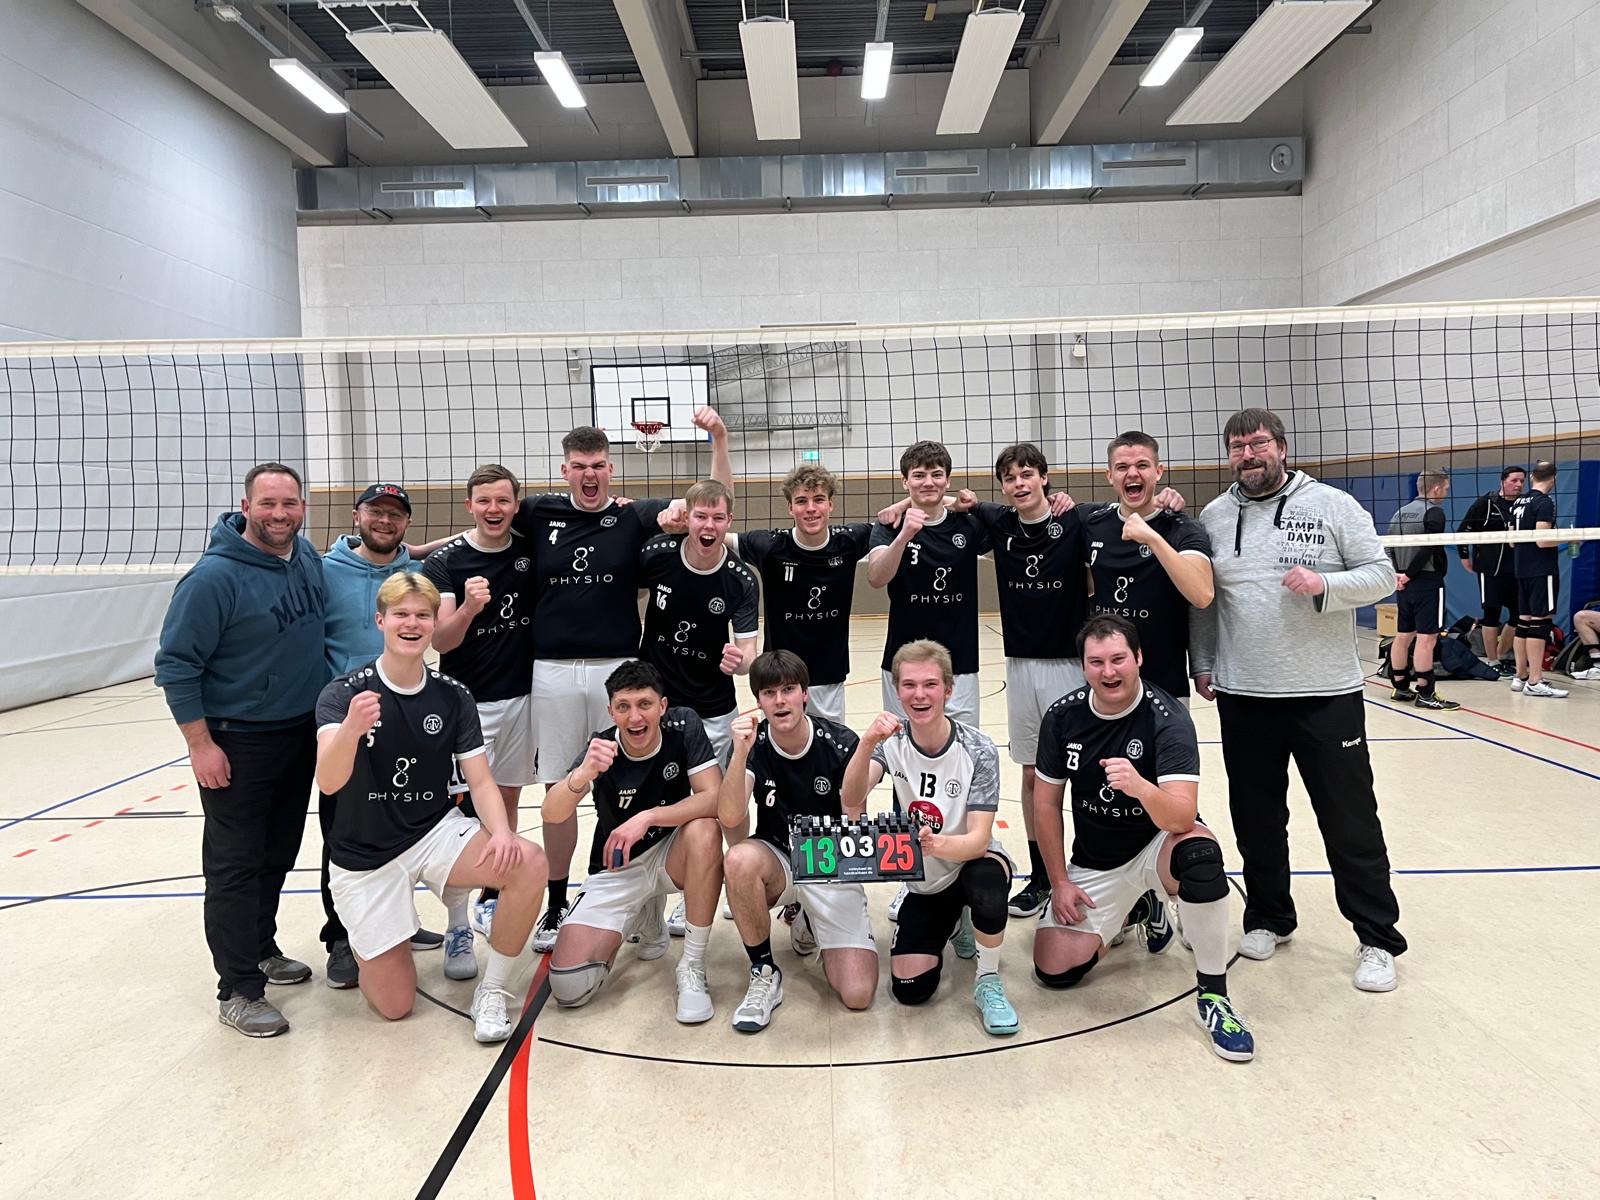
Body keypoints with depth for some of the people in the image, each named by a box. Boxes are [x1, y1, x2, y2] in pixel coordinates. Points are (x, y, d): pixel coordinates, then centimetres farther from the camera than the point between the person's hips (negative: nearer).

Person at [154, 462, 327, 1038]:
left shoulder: (308, 557, 1)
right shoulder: (215, 576, -19)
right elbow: (176, 664, -15)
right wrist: (200, 745, -16)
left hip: (303, 734, 7)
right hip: (237, 743, -7)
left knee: (278, 855, 18)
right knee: (236, 865, 1)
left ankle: (260, 948, 35)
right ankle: (238, 989, 9)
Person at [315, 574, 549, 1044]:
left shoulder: (453, 697, -4)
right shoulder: (343, 693, -13)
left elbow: (480, 781, -6)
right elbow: (328, 782, -28)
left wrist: (502, 832, -27)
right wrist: (351, 729, -51)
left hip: (436, 832, 2)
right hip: (365, 855, -2)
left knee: (530, 865, -27)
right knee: (394, 1004, -1)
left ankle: (493, 992, -6)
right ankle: (365, 942, 32)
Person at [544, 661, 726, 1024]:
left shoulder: (684, 726, -16)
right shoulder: (601, 748, -17)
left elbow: (714, 798, -23)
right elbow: (552, 814, -31)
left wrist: (648, 817, -34)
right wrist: (583, 773, -51)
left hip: (670, 856, 0)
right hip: (615, 870, 1)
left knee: (704, 830, -35)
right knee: (568, 987, -15)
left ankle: (692, 967, -19)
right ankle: (644, 917, 16)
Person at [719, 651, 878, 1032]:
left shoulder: (840, 743, -15)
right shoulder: (753, 745, -11)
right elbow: (730, 819, -26)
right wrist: (741, 752, -37)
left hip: (831, 869, 0)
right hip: (778, 862, 1)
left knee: (857, 994, -16)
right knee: (740, 859, -36)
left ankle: (809, 922, 18)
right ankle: (764, 974, -12)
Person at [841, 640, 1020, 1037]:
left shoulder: (977, 751, -22)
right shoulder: (892, 741, -15)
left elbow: (978, 839, -28)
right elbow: (852, 804, -30)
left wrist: (939, 845, -51)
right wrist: (867, 743, -48)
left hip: (972, 862, -3)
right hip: (923, 881, 3)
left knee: (987, 884, -38)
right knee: (910, 990, -9)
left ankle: (989, 983, -10)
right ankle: (952, 925, 24)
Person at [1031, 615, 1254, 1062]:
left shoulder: (1167, 718, -20)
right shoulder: (1062, 716, -9)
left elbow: (1182, 816, -31)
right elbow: (1046, 803, 1)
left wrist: (1140, 788, -51)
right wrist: (1060, 882, -1)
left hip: (1155, 848, -3)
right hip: (1093, 863, 4)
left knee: (1199, 852, -39)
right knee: (1054, 969, -9)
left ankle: (1213, 992, -17)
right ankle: (1132, 909, 21)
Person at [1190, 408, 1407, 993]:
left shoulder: (1333, 505, -1)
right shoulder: (1214, 516, 7)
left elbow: (1380, 574, -1)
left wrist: (1323, 583, -19)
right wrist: (1202, 663, 8)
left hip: (1326, 694, -3)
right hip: (1243, 697, 3)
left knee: (1351, 819, 4)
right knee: (1257, 818, 13)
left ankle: (1378, 940, 17)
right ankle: (1268, 918, 30)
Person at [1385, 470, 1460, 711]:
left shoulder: (1401, 512, 13)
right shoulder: (1434, 512, -11)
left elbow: (1389, 547, 8)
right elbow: (1427, 548, -20)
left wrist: (1396, 574, -1)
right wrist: (1409, 574, -12)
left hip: (1405, 584, 8)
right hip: (1427, 583, -8)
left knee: (1403, 636, 12)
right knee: (1427, 638, -7)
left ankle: (1400, 687, 20)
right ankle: (1425, 694, -6)